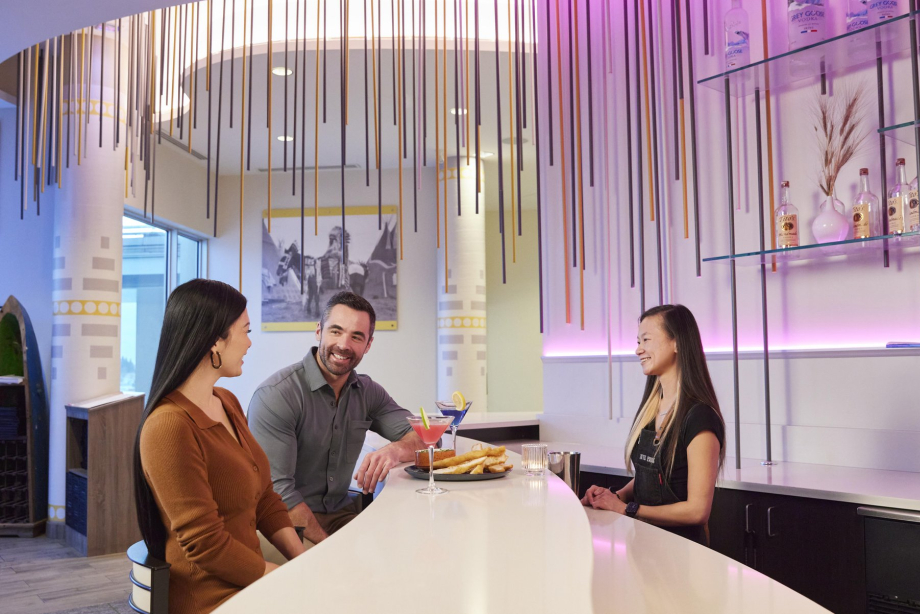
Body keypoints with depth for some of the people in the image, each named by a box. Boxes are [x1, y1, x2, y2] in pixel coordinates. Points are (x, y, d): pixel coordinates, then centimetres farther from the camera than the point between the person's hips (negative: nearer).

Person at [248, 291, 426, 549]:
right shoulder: (276, 395, -14)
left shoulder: (367, 392, 7)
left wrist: (396, 450, -20)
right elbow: (276, 488, -19)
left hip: (343, 512, 7)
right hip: (291, 522, -6)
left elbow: (421, 434, 5)